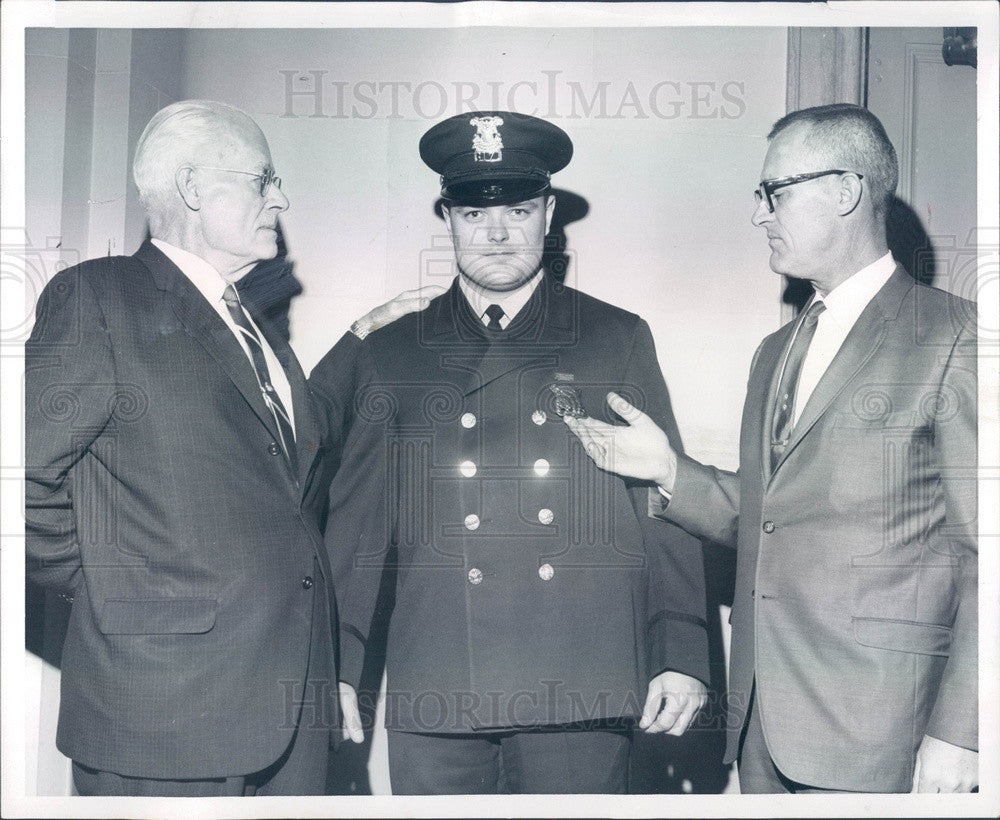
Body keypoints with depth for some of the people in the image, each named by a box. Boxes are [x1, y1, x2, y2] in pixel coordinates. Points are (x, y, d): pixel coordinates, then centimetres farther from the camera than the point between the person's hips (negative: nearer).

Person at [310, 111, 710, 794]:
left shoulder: (620, 340, 8)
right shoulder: (389, 352, 9)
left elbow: (666, 504, 6)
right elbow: (357, 521, 9)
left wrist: (681, 656, -1)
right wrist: (334, 665, 5)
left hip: (584, 688, 0)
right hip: (434, 694, 1)